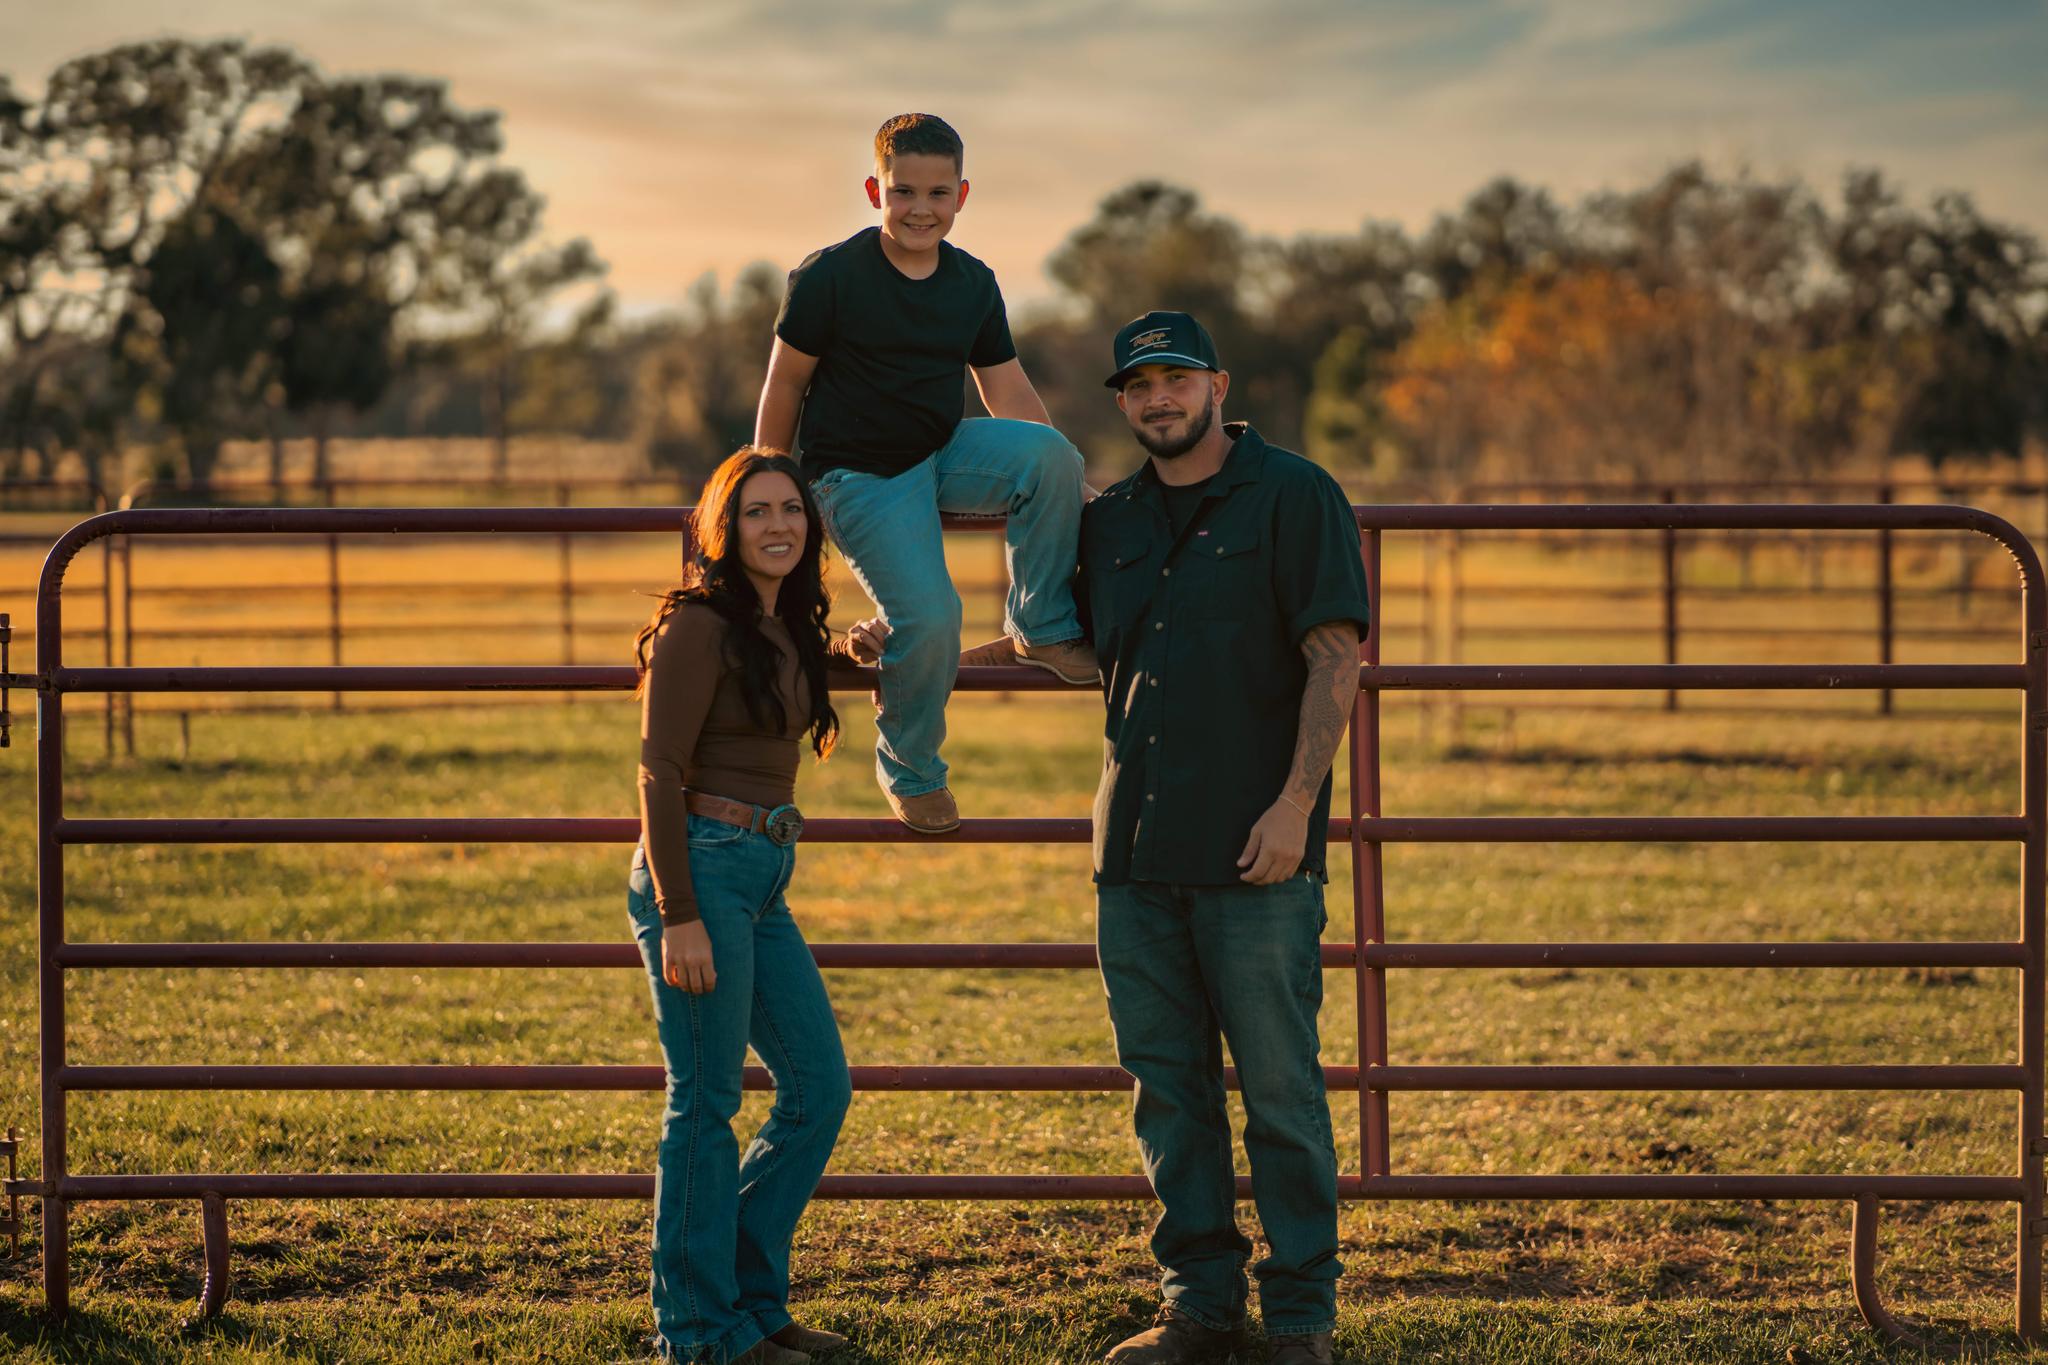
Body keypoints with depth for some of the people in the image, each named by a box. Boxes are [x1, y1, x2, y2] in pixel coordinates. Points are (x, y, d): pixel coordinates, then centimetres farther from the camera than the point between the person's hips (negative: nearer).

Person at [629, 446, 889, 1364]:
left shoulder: (789, 628, 12)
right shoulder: (699, 626, -12)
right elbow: (660, 775, -15)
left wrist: (850, 646, 24)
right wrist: (680, 917, -20)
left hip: (763, 879, 9)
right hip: (702, 871, -9)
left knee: (818, 1088, 12)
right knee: (706, 1105, -3)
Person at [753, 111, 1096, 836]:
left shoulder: (974, 284, 3)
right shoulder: (828, 278, -12)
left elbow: (1010, 396, 9)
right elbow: (784, 385, -4)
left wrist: (1066, 488, 3)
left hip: (944, 454, 5)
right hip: (858, 474, -4)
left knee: (1050, 451, -25)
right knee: (929, 617, -22)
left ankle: (1041, 625, -8)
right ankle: (908, 769, 4)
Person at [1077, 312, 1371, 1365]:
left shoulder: (1292, 497, -2)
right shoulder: (1110, 520, 15)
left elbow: (1336, 657, -8)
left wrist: (1295, 803, -16)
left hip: (1256, 851, -6)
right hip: (1134, 846, 6)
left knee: (1280, 1092, -2)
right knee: (1167, 1088, 9)